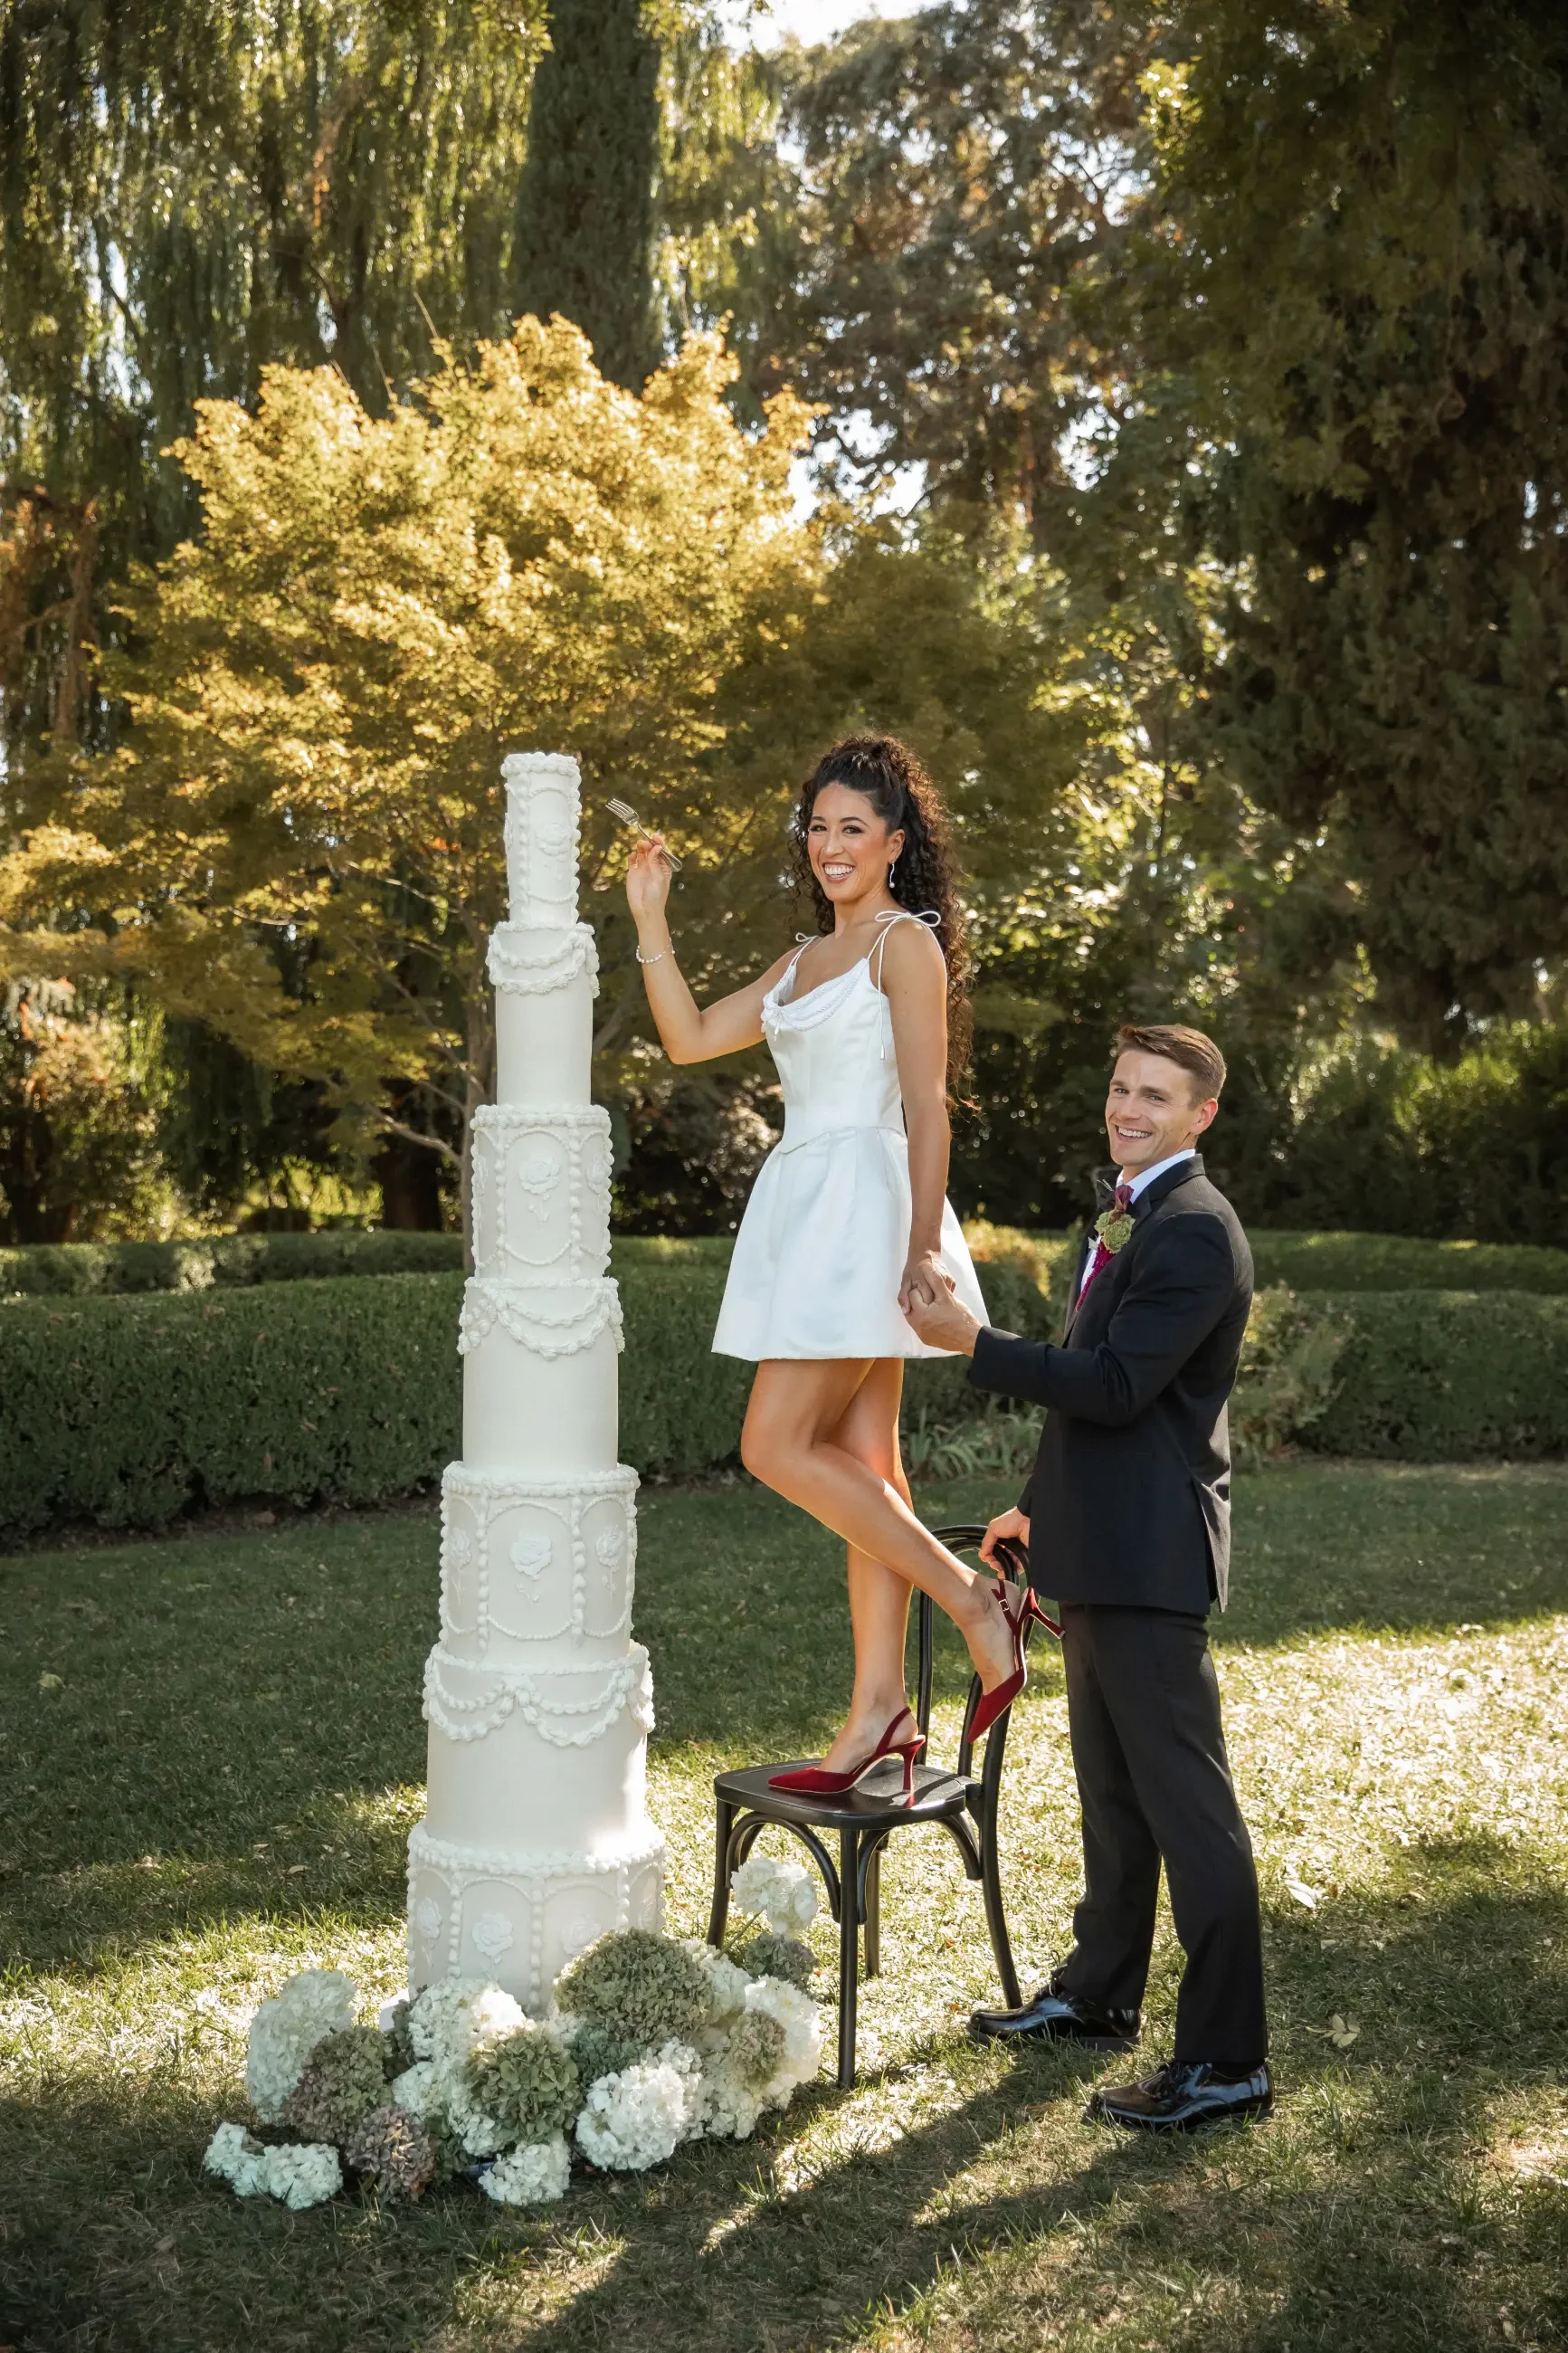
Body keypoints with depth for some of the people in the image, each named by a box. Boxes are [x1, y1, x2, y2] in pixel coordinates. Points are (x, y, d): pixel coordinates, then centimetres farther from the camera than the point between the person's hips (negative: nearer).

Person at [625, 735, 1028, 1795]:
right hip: (802, 1207, 8)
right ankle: (882, 1711, 9)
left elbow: (927, 1107, -11)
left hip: (862, 1201, -8)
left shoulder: (906, 944, -5)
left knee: (778, 1447, -12)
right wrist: (650, 918, 11)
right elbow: (690, 1037, 17)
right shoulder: (803, 961, 20)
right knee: (860, 1461, 6)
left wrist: (924, 1248, -17)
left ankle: (976, 1599, -2)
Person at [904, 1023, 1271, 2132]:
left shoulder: (1196, 1231, -16)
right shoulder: (1128, 1215, 16)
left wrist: (974, 1341, -18)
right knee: (1113, 1787, 21)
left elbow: (1115, 1387, -22)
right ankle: (1099, 1994, 36)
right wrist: (1044, 1508, 23)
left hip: (1149, 1557, -10)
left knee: (1186, 1801, -5)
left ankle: (1228, 2059, 2)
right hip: (1102, 1545, 10)